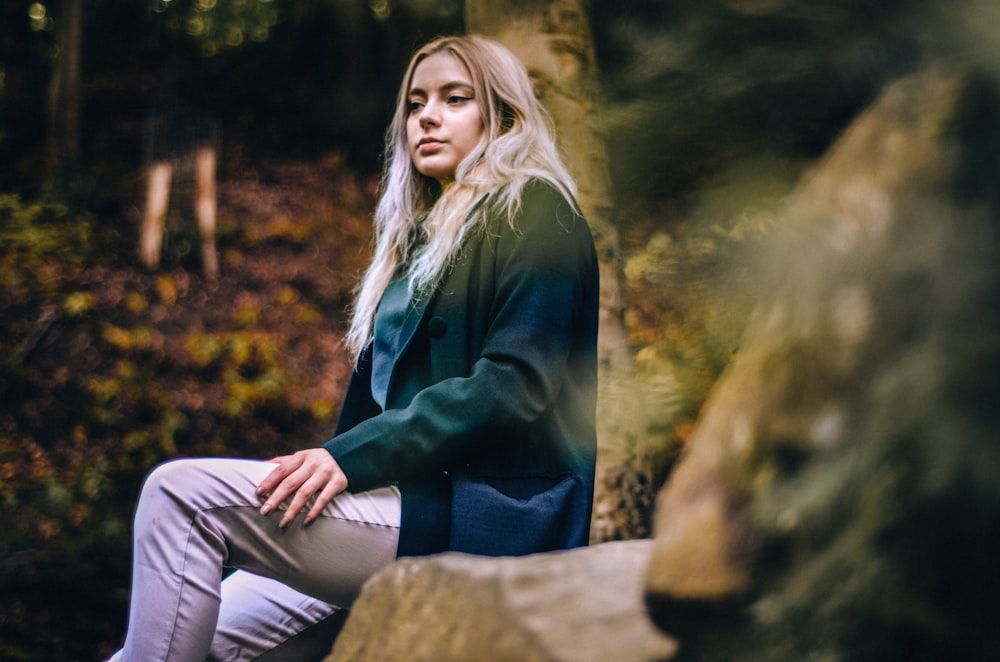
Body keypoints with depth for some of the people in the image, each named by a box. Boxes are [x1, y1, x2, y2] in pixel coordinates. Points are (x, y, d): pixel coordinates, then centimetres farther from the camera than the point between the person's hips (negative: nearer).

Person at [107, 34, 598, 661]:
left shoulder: (534, 214, -1)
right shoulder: (425, 234, 25)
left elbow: (516, 384, -15)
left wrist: (353, 457, -20)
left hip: (488, 515, -8)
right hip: (415, 493, 8)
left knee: (183, 492, -18)